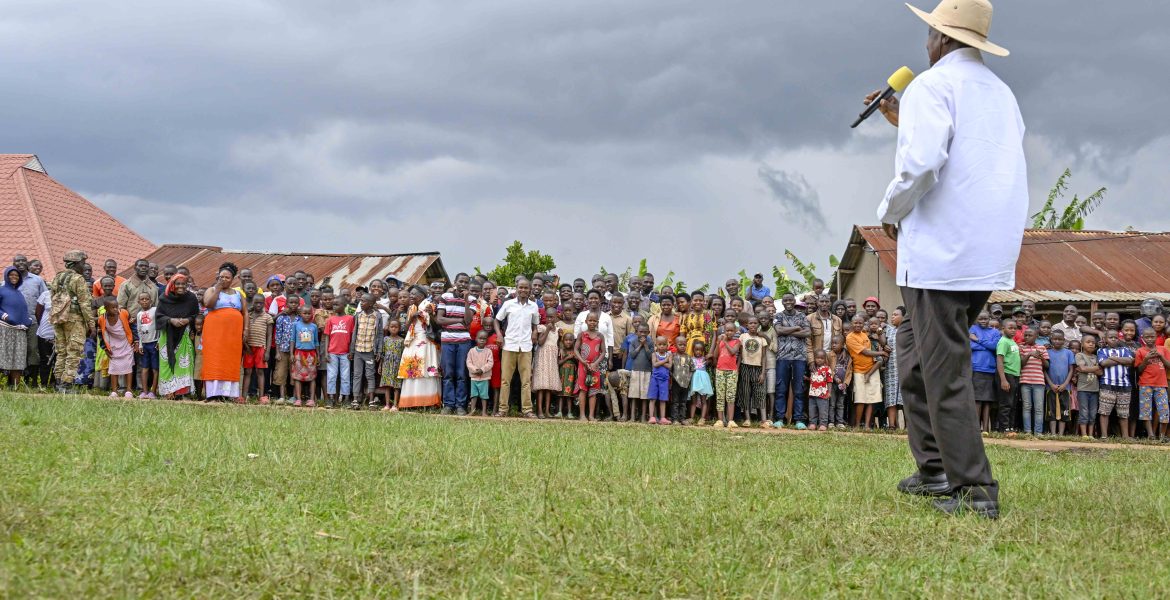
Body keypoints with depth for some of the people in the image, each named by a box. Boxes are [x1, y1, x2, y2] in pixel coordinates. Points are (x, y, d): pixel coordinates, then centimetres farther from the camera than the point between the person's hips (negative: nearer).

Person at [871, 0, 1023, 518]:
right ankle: (935, 470, 19)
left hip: (941, 251, -9)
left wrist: (890, 212, -4)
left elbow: (921, 165, -22)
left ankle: (974, 490, -6)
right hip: (993, 255, 9)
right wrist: (902, 121, 30)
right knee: (916, 346, 20)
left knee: (945, 372, -5)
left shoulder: (932, 86, -7)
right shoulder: (1001, 94, 20)